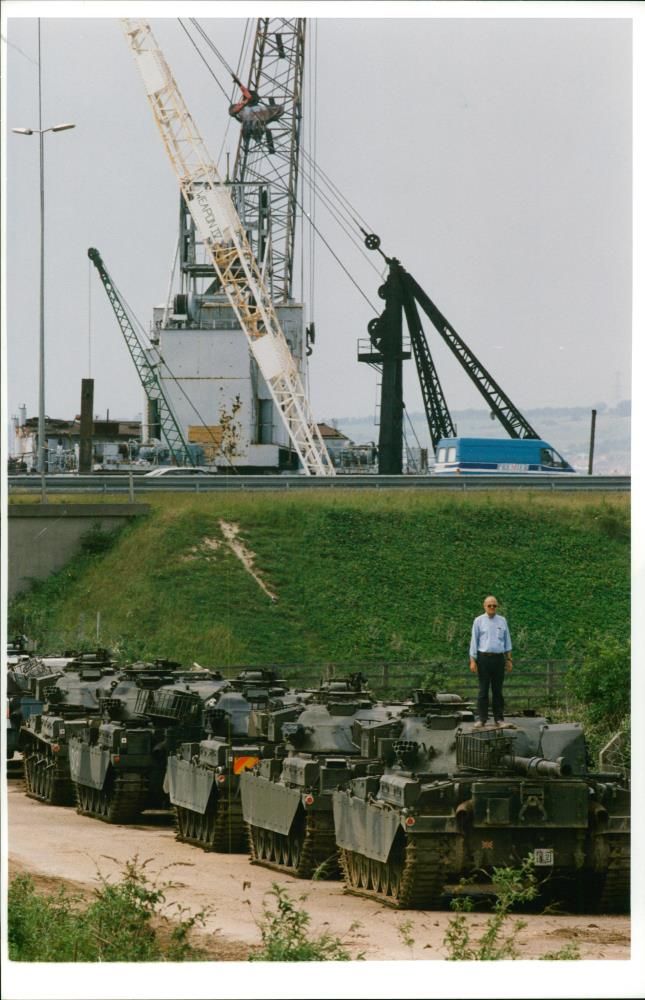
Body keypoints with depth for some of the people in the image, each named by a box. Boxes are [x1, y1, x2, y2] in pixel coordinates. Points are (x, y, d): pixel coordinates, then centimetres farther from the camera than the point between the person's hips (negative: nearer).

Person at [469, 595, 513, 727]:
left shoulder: (502, 621, 10)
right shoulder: (479, 621, 3)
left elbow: (507, 641, 15)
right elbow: (474, 641, 2)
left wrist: (509, 660, 11)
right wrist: (473, 661, -4)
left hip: (499, 658, 2)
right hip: (484, 657, -2)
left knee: (498, 690, 4)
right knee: (483, 689, -3)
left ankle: (499, 718, 8)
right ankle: (481, 718, -1)